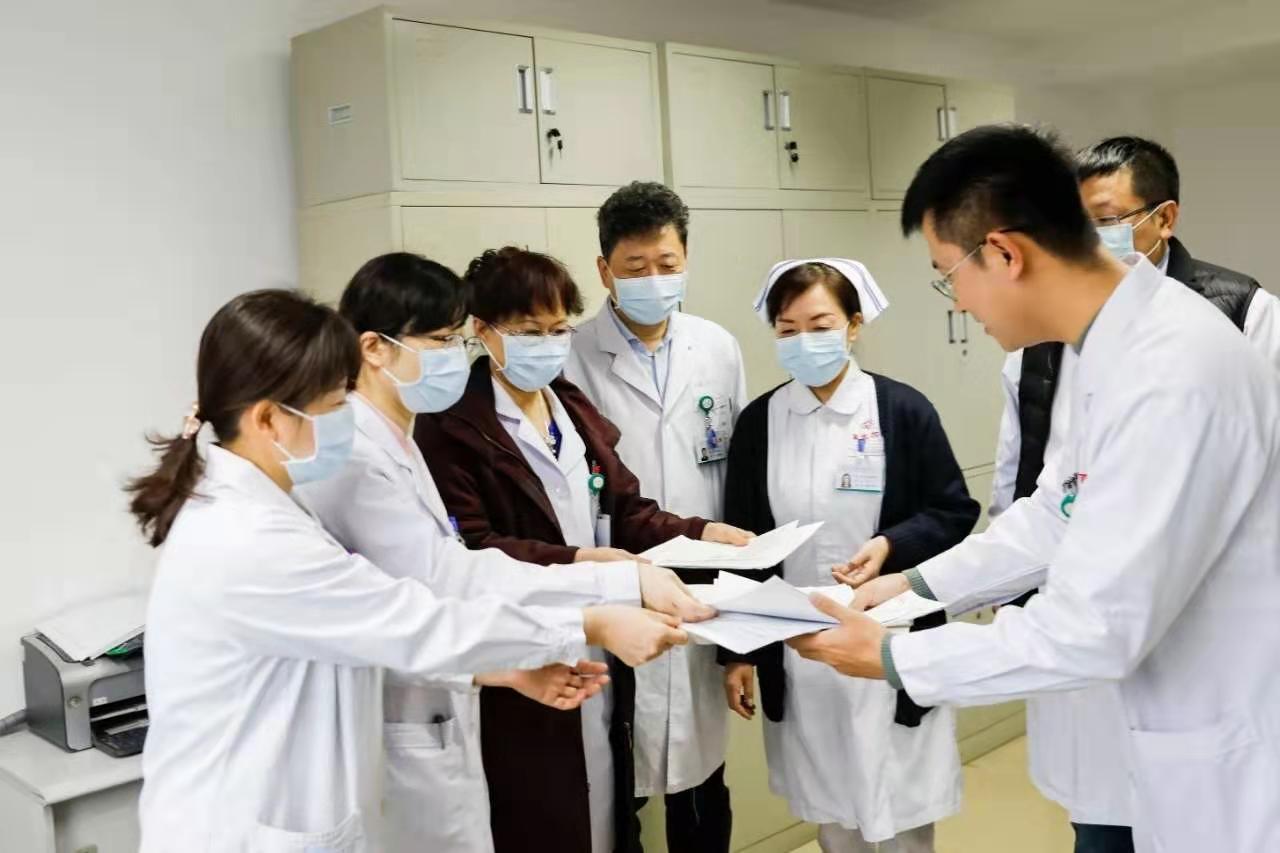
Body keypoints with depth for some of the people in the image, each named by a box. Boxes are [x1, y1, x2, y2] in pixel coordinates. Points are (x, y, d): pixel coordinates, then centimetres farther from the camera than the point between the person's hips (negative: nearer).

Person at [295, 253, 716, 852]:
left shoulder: (393, 443, 10)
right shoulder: (351, 454, -22)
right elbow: (444, 578, -29)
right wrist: (625, 582, -33)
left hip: (433, 729, 10)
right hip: (402, 743, -10)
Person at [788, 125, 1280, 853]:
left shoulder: (1172, 378, -30)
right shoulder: (1123, 345, 1)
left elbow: (1096, 628, -28)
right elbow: (1060, 509, 13)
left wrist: (892, 657, -17)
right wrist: (919, 583, 9)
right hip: (1197, 729, 8)